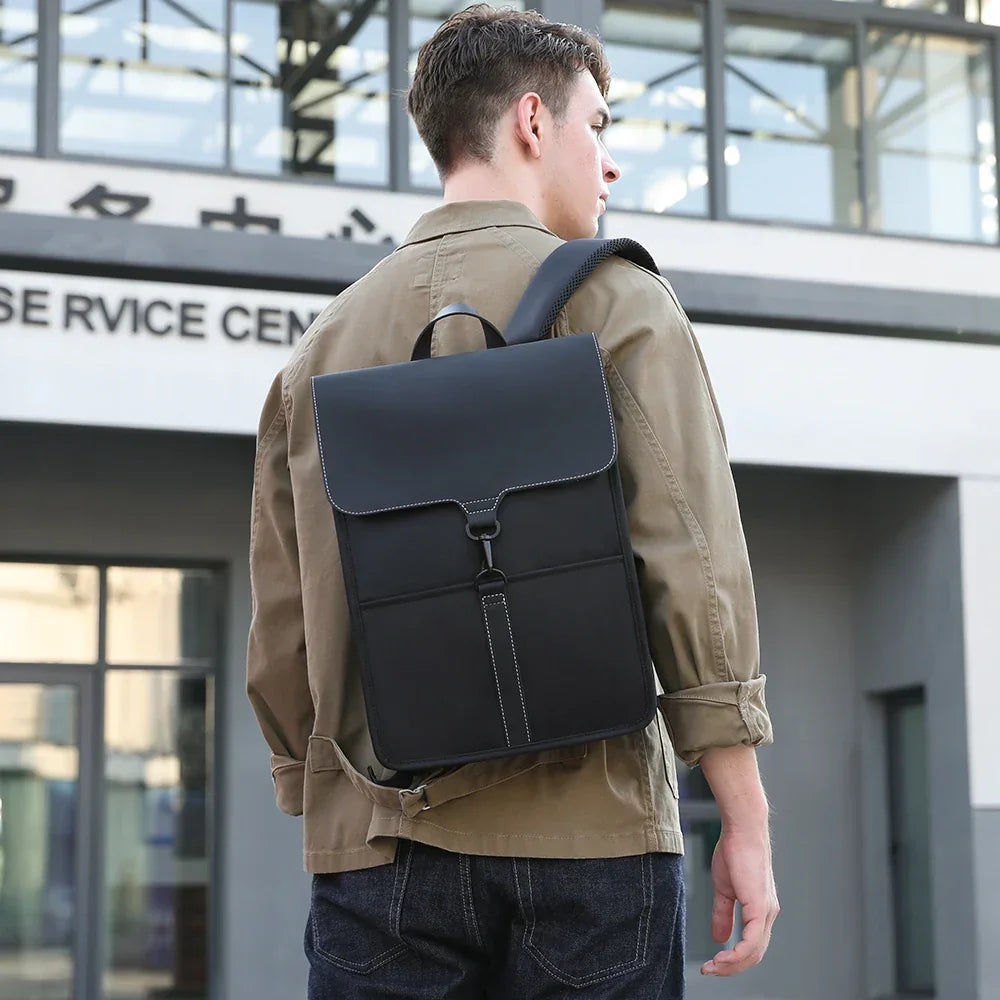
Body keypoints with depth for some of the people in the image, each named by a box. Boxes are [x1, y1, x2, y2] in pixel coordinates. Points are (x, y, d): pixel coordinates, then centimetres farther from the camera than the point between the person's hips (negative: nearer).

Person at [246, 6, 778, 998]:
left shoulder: (323, 343, 12)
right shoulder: (614, 301, 0)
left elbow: (280, 629, 12)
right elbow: (691, 566, -8)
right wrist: (746, 824, -4)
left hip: (378, 843, 4)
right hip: (583, 838, -4)